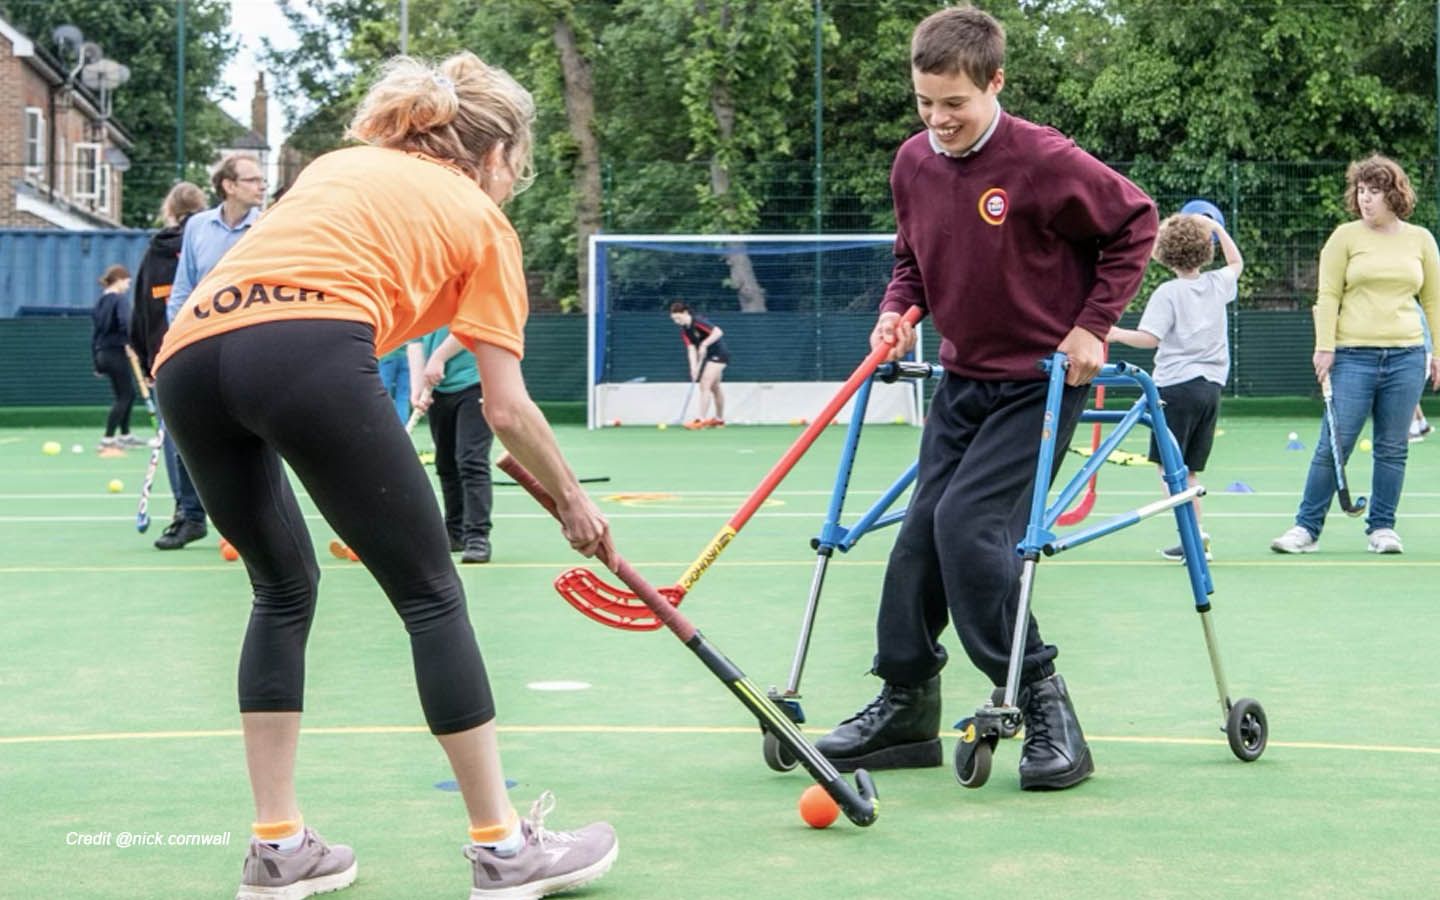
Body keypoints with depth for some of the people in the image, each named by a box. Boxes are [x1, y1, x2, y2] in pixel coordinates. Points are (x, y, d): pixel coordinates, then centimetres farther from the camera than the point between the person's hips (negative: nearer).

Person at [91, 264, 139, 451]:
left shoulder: (100, 301, 14)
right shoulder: (120, 299, -9)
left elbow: (94, 333, 17)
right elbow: (125, 323, -26)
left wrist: (97, 362, 20)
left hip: (102, 353, 8)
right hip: (116, 352, -8)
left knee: (129, 393, 19)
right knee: (123, 397, -2)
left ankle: (125, 435, 25)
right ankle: (108, 439, -6)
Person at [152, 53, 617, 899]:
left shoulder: (340, 165, 34)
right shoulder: (483, 221, 20)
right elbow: (507, 409, 19)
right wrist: (573, 500, 33)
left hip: (187, 357, 6)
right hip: (308, 350, -6)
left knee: (284, 587, 23)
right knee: (432, 595, 8)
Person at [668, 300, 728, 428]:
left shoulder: (699, 322, -22)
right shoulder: (684, 331, 0)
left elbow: (718, 332, -31)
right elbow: (691, 349, -7)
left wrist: (704, 344, -35)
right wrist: (694, 367, -20)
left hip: (718, 354, -9)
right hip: (706, 356, 9)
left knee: (705, 385, -16)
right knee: (714, 387, 19)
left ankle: (701, 420, -17)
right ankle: (719, 419, 31)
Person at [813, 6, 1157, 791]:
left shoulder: (1044, 162, -18)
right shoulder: (912, 165, 0)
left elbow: (1135, 223, -6)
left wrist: (1092, 325, -10)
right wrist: (897, 309, -2)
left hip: (1041, 381, -7)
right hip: (962, 379, 7)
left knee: (968, 523, -20)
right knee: (920, 535, 5)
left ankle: (1042, 702, -9)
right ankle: (907, 705, 17)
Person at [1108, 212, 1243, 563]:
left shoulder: (1168, 293, -8)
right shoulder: (1218, 284, 9)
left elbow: (1150, 338, -15)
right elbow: (1237, 262, 32)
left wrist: (1118, 334, -6)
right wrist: (1218, 229, 35)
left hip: (1177, 384, -6)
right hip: (1211, 386, 6)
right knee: (1188, 470, 11)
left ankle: (1193, 534, -19)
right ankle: (1194, 538, 8)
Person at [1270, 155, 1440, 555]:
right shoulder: (1345, 237, 3)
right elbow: (1327, 295, 1)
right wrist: (1324, 347, -7)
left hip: (1406, 357, 2)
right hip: (1353, 356, -2)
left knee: (1393, 447, 5)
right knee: (1333, 445, -4)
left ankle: (1382, 527, 15)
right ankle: (1307, 528, 1)